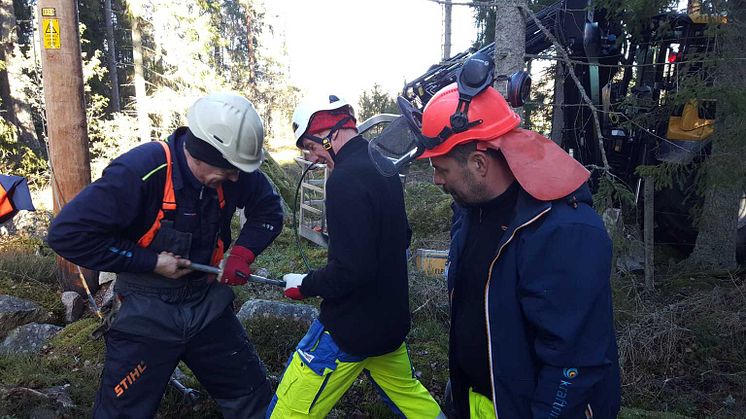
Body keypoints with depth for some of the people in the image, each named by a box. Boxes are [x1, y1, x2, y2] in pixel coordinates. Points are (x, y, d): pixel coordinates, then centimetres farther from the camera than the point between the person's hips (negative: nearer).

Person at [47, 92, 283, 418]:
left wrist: (243, 252, -11)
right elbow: (67, 233, -24)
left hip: (209, 304, 4)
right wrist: (151, 262, -22)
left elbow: (268, 209, 7)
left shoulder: (234, 173, -11)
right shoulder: (140, 171, -27)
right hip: (147, 314, -4)